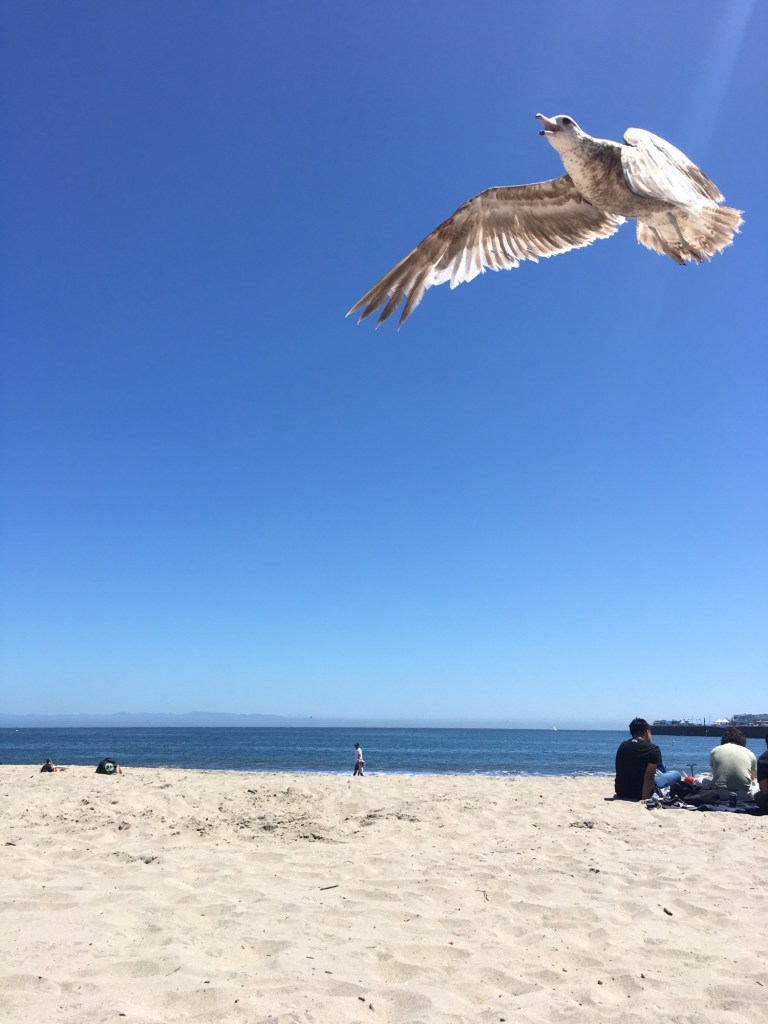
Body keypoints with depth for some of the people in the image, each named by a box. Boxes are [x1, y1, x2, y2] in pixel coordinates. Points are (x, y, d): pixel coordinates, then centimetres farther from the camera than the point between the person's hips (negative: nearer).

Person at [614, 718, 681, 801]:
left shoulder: (622, 746, 5)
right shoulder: (653, 749, -12)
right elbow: (648, 777, -22)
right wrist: (644, 799, -21)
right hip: (638, 794, -6)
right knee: (676, 774, 10)